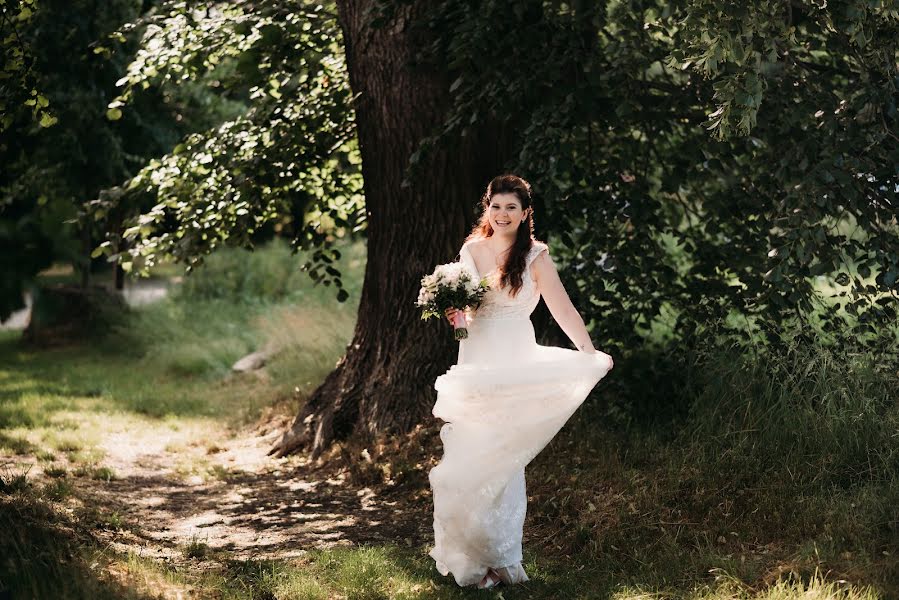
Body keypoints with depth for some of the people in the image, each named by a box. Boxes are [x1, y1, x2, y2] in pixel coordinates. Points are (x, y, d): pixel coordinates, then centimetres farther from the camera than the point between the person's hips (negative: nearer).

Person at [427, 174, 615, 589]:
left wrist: (589, 353, -24)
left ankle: (500, 559, 5)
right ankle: (470, 554, 11)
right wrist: (453, 314, -3)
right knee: (467, 458, 3)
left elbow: (562, 309, -12)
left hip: (514, 365, -5)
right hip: (474, 363, 5)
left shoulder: (535, 256, -5)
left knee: (501, 459, -5)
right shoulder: (470, 250, 9)